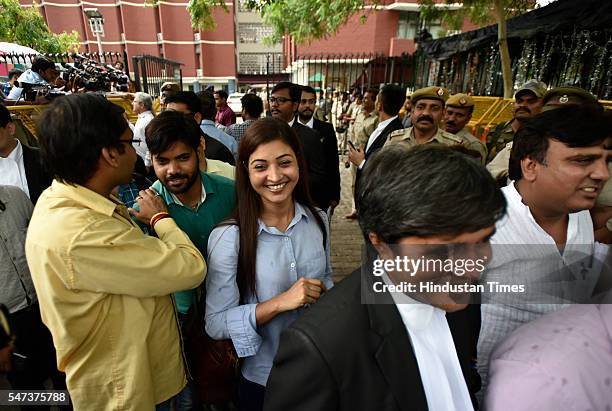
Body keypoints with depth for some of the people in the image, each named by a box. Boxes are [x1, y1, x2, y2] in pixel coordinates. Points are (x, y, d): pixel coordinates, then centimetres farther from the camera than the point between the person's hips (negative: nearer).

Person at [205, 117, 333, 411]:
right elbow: (216, 324, -18)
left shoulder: (317, 220, -9)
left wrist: (323, 293, -14)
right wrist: (279, 303, -29)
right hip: (262, 379, -3)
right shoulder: (228, 236, -20)